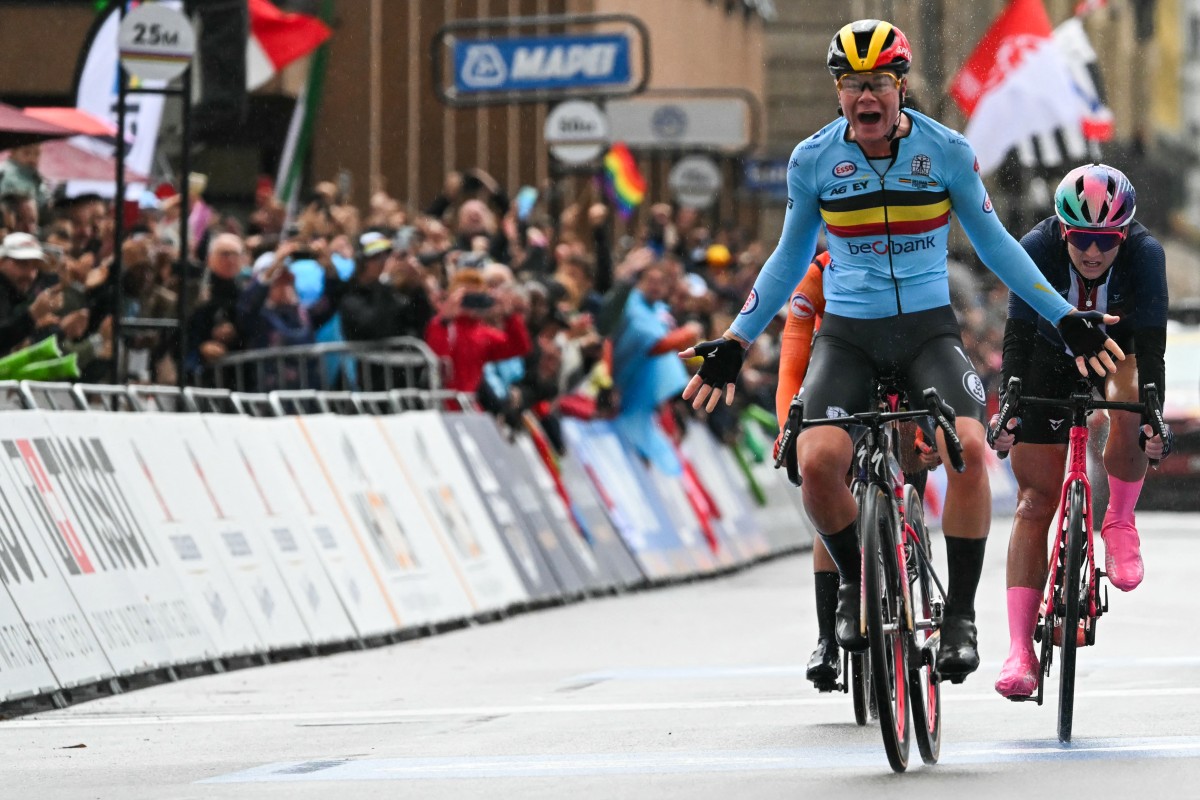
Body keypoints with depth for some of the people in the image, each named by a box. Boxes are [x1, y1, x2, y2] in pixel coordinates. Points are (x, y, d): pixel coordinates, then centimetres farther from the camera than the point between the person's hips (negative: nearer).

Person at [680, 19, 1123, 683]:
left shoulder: (947, 150, -5)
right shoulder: (812, 160, -3)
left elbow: (993, 243, 8)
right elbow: (789, 259, 12)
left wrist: (1067, 320, 6)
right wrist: (735, 343, 9)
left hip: (928, 329, 0)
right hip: (847, 334, 0)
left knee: (969, 448, -27)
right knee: (817, 461, -25)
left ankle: (960, 613, -12)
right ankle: (854, 580, 5)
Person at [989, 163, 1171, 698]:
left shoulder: (1145, 254, -29)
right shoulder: (1037, 248, -29)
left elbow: (1150, 343, -32)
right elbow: (1018, 335, -30)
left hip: (1117, 348, 0)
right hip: (1052, 356, 0)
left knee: (1128, 406, -37)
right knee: (1035, 500, -8)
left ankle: (1120, 523, -9)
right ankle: (1020, 651, -10)